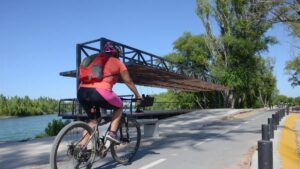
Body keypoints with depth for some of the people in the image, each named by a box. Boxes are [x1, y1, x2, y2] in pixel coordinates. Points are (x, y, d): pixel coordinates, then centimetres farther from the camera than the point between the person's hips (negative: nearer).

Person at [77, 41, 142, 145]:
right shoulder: (118, 63, 15)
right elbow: (129, 82, 21)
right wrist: (137, 95, 35)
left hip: (82, 92, 6)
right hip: (99, 92, -6)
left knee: (93, 120, 26)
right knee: (119, 106, 23)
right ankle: (112, 133, 9)